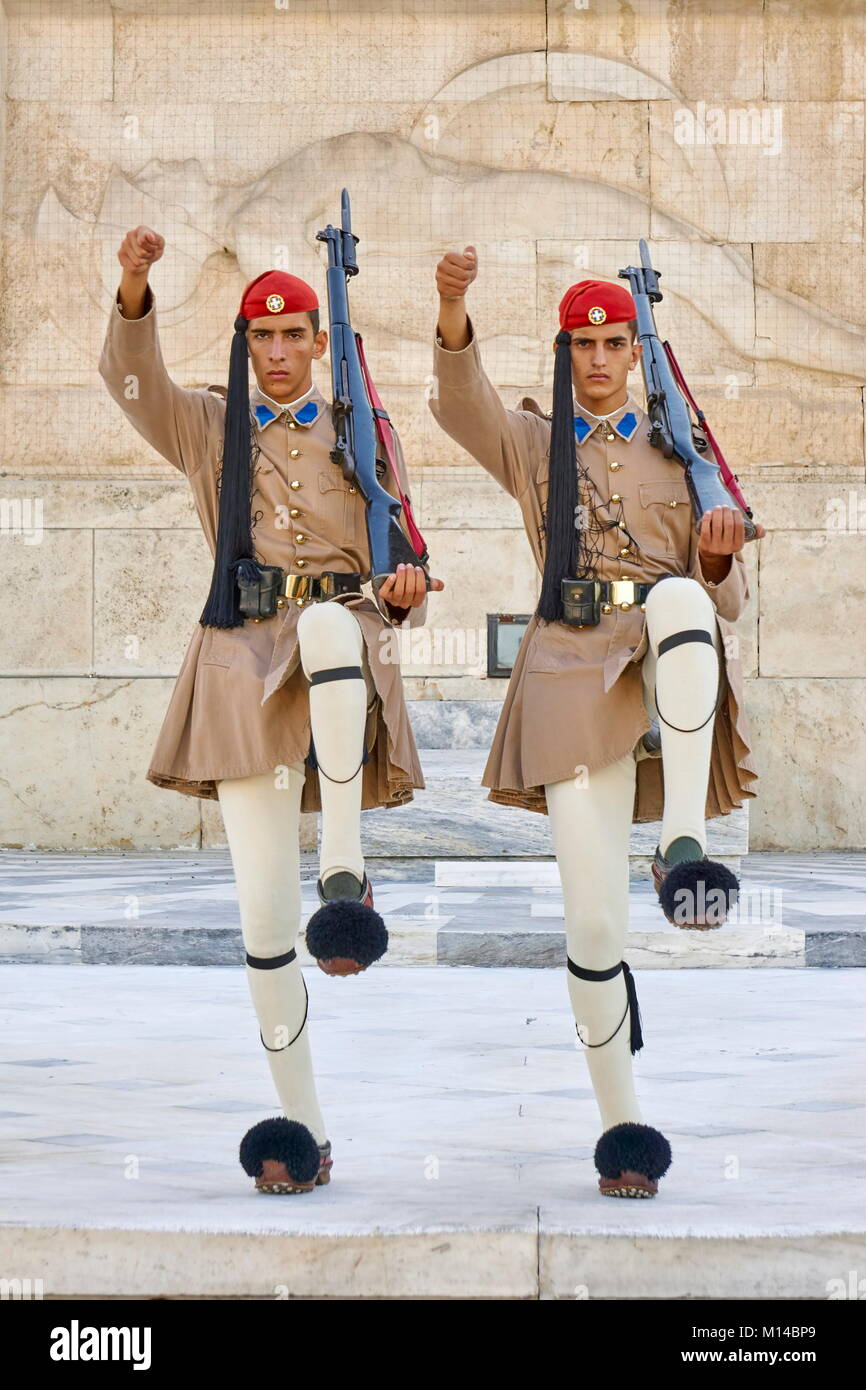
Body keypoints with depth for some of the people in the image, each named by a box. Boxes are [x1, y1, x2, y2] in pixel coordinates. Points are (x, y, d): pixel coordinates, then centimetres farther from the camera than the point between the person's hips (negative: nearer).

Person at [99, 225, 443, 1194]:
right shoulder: (207, 426, 16)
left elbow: (400, 563, 14)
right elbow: (130, 380, -4)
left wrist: (407, 589, -11)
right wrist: (134, 289, -23)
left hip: (344, 633, -1)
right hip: (244, 658, 1)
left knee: (326, 621, -42)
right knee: (263, 917, -6)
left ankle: (345, 871, -40)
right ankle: (301, 1128, 5)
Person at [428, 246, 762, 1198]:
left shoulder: (677, 453, 18)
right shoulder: (530, 445, 15)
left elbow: (721, 599, 13)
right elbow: (459, 401, -8)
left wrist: (719, 559, -12)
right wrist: (452, 310, -28)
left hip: (670, 659, 0)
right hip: (575, 676, 0)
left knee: (675, 598, -38)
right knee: (593, 922, -8)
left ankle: (685, 849, -38)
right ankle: (621, 1125, 7)